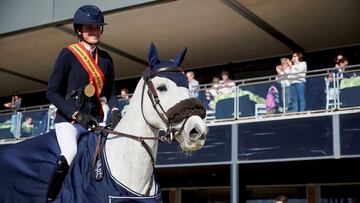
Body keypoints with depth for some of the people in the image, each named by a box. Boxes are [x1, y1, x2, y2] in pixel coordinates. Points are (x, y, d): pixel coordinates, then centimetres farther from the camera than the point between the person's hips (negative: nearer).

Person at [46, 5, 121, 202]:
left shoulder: (105, 58, 12)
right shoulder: (68, 54, -3)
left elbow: (110, 91, 18)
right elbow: (52, 92, -5)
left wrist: (114, 111, -4)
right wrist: (77, 115, -16)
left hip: (95, 120, 6)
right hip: (68, 119, -5)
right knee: (69, 154, -29)